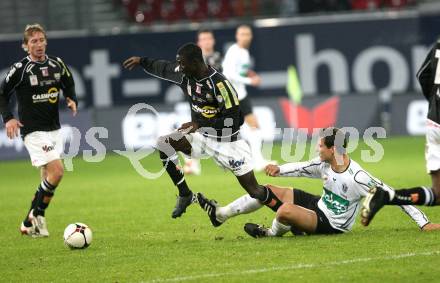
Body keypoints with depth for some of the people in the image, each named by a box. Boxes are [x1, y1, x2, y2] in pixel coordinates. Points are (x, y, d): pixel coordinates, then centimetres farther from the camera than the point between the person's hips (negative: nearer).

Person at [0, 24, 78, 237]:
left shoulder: (57, 64, 4)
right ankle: (36, 215, -2)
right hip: (33, 131, -6)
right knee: (57, 172, -18)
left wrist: (72, 100, -1)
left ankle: (30, 223, 20)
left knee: (48, 179, 9)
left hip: (54, 130, 7)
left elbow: (69, 85, 20)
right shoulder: (20, 69, -10)